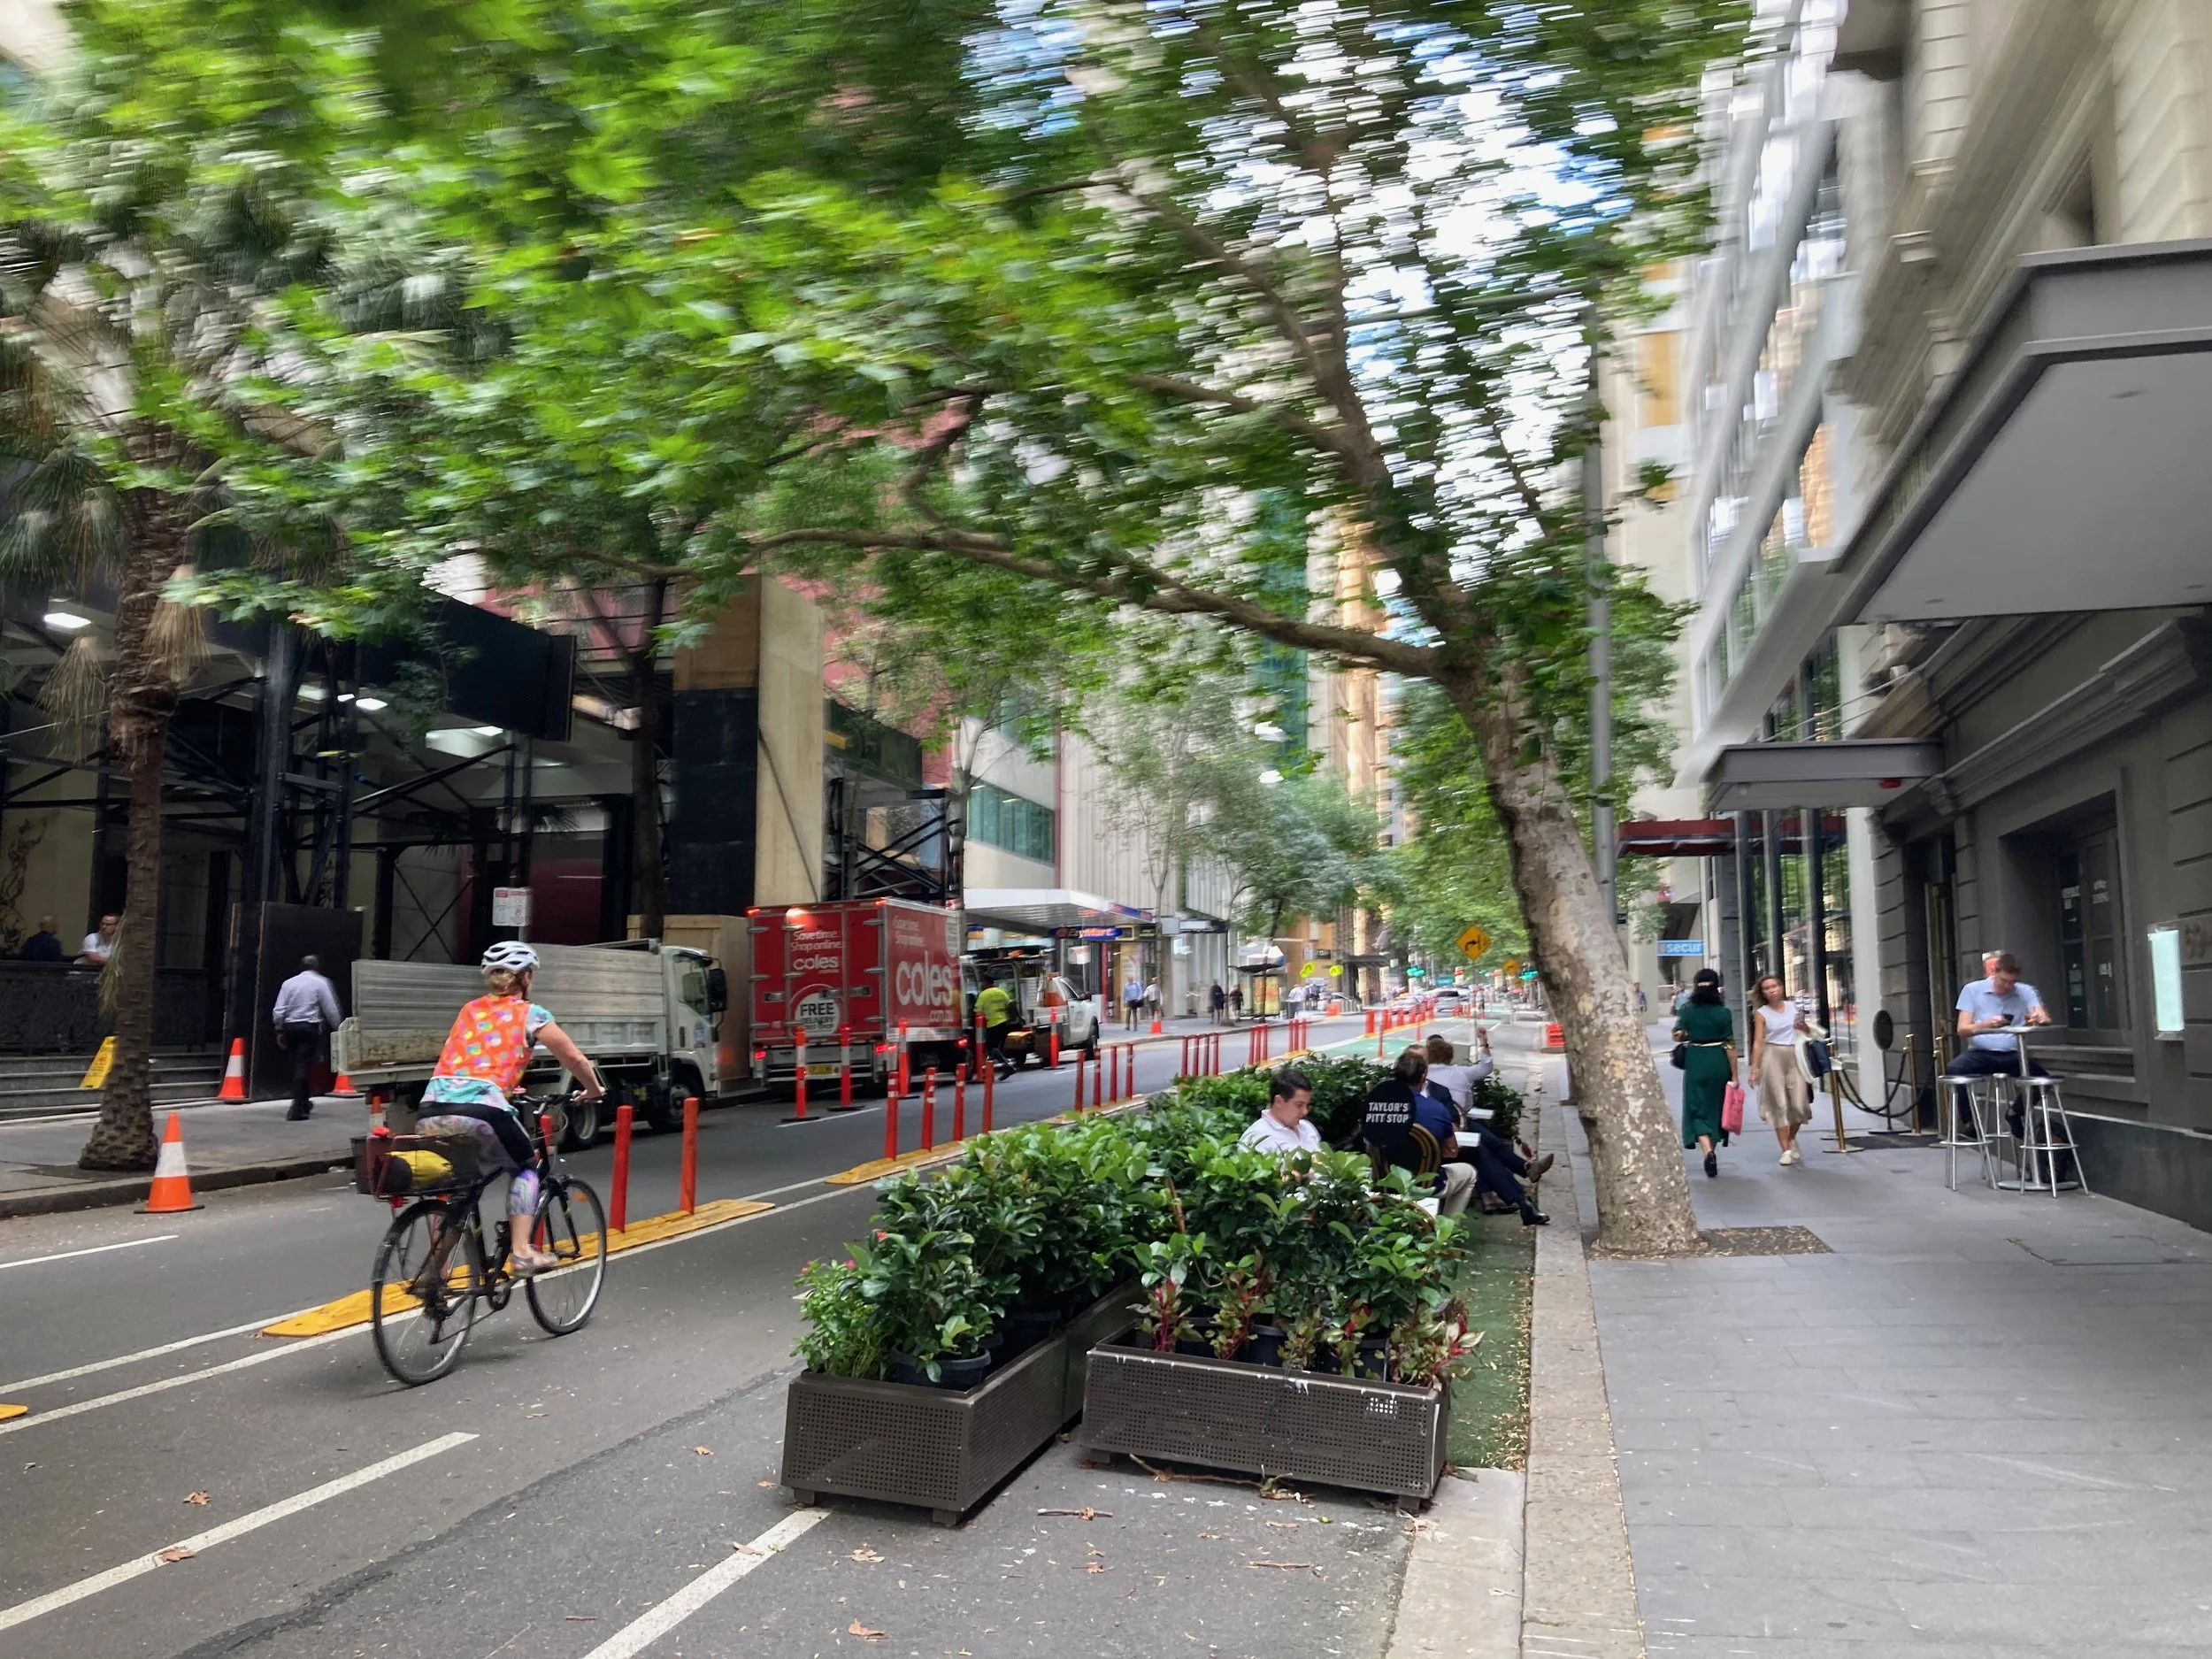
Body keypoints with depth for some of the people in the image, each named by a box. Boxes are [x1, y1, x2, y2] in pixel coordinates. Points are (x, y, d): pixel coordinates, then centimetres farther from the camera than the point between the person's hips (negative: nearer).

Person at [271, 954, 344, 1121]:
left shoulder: (288, 983, 9)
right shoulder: (321, 983, -2)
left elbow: (278, 1011, 4)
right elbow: (330, 1010, -3)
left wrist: (280, 1031, 13)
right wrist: (337, 1029, 7)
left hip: (290, 1027, 5)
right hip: (310, 1027, -5)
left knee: (298, 1064, 17)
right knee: (304, 1065, -6)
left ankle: (304, 1102, 29)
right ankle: (297, 1109, -12)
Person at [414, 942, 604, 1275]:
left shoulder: (468, 1010, 27)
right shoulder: (530, 1013, 12)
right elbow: (575, 1059, 16)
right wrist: (594, 1090, 35)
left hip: (431, 1111, 5)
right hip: (479, 1111, -4)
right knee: (525, 1167, 21)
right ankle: (522, 1251, 10)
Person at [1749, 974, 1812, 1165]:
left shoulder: (1794, 1006, 9)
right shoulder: (1761, 1013, 2)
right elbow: (1758, 1042, -1)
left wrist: (1803, 1026, -3)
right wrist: (1754, 1069, -6)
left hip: (1794, 1056, 2)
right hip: (1773, 1057, -2)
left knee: (1799, 1104, -3)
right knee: (1779, 1104, -3)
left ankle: (1791, 1139, 25)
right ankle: (1786, 1150, 4)